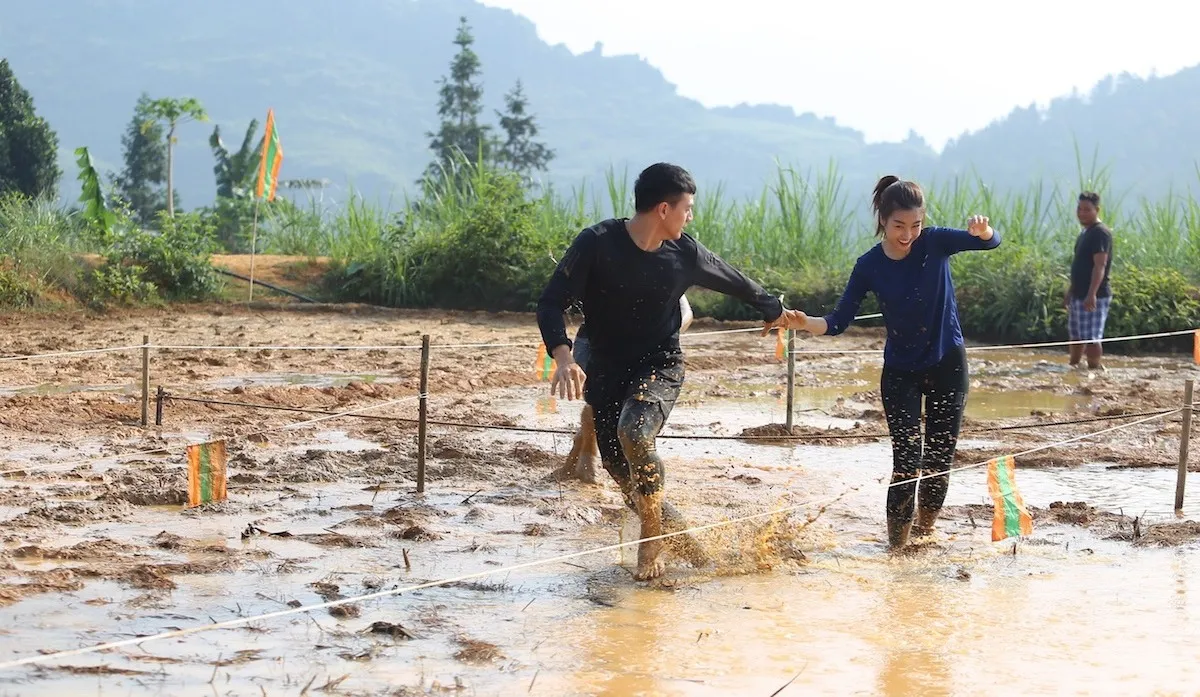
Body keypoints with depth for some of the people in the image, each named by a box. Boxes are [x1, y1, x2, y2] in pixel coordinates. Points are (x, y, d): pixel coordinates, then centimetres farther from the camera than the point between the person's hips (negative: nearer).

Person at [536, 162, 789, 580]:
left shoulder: (685, 254, -8)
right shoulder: (597, 243, -17)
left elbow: (732, 281, 12)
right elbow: (551, 303, -18)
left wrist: (774, 311, 28)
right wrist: (563, 358, -34)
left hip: (660, 366, -1)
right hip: (606, 369, 1)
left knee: (634, 433, -29)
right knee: (615, 463, 3)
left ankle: (652, 535, -10)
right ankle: (669, 527, 30)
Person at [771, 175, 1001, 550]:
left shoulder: (935, 243, -12)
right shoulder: (870, 266, -11)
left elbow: (991, 241, -23)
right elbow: (838, 322, -10)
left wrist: (982, 229, -47)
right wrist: (805, 323, -30)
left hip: (947, 365, 1)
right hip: (901, 372, 0)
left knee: (940, 461, 7)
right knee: (906, 463, -9)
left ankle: (924, 532, 27)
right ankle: (897, 546, 0)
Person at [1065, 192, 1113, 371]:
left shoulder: (1100, 233, -14)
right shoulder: (1085, 233, 17)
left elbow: (1100, 266, -22)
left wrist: (1092, 294, -30)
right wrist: (1070, 292, 25)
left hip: (1094, 297, -10)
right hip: (1079, 295, 10)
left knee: (1091, 336, -9)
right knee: (1075, 335, 18)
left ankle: (1094, 368, -5)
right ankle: (1073, 366, 28)